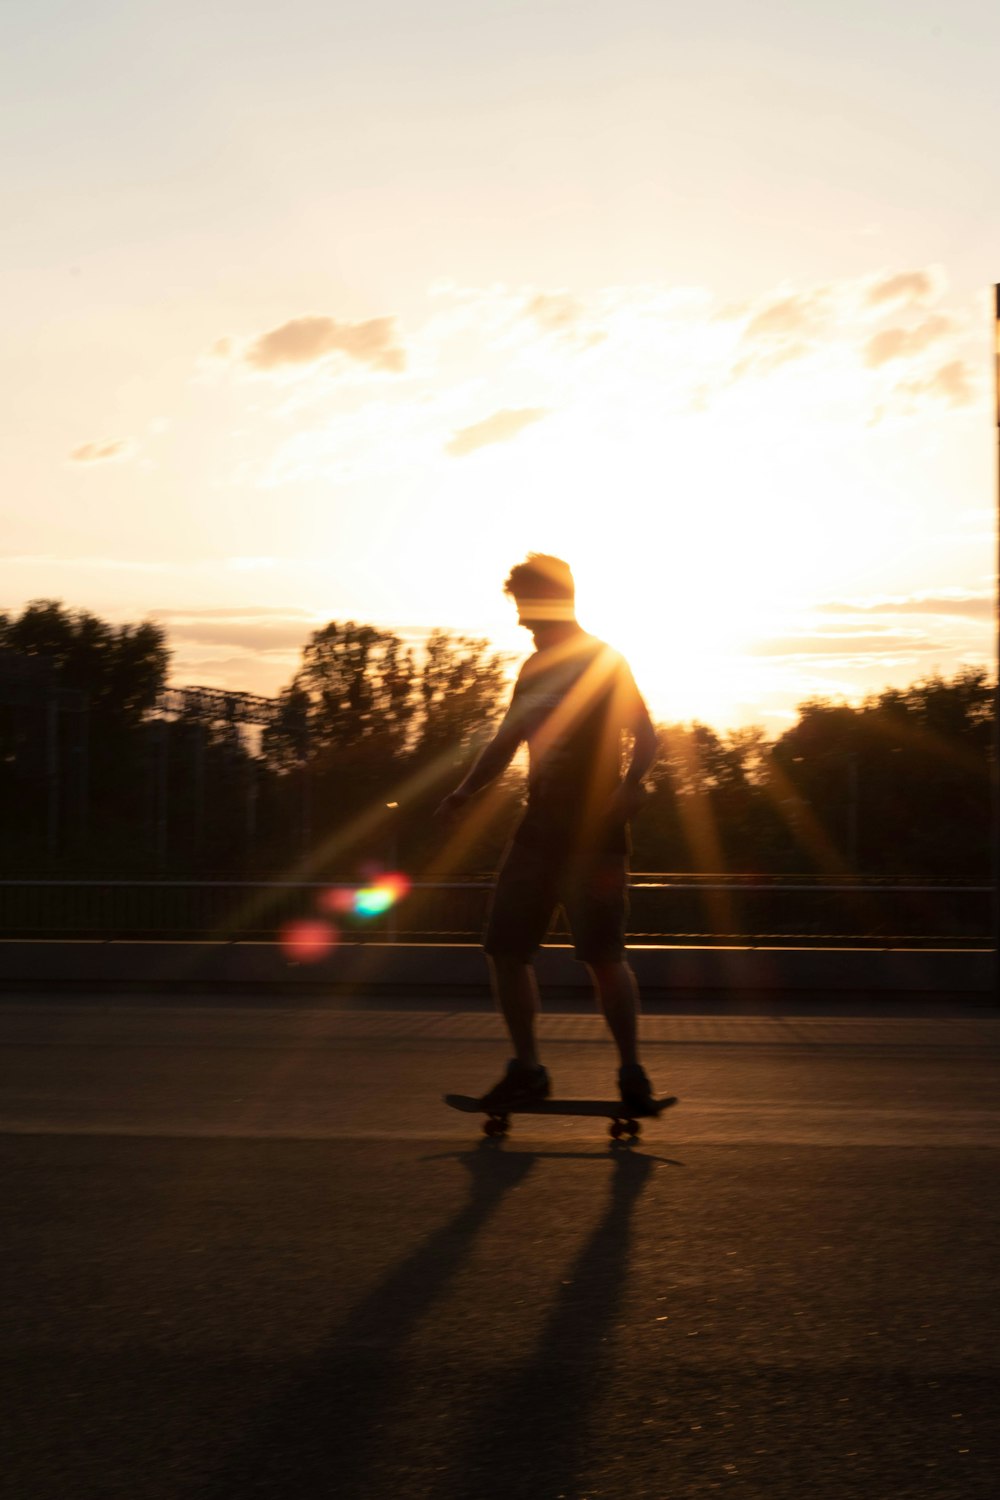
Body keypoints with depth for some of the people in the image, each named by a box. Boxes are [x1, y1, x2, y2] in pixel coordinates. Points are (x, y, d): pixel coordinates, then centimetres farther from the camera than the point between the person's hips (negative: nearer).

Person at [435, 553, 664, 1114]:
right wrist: (467, 790, 10)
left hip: (595, 833, -7)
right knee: (505, 947, 3)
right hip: (541, 829, 7)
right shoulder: (536, 669, 16)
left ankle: (632, 1071, 2)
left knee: (604, 954, -10)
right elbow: (507, 741, 24)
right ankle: (527, 1069, 14)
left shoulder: (605, 662, -4)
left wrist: (629, 785, -29)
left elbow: (646, 737, -10)